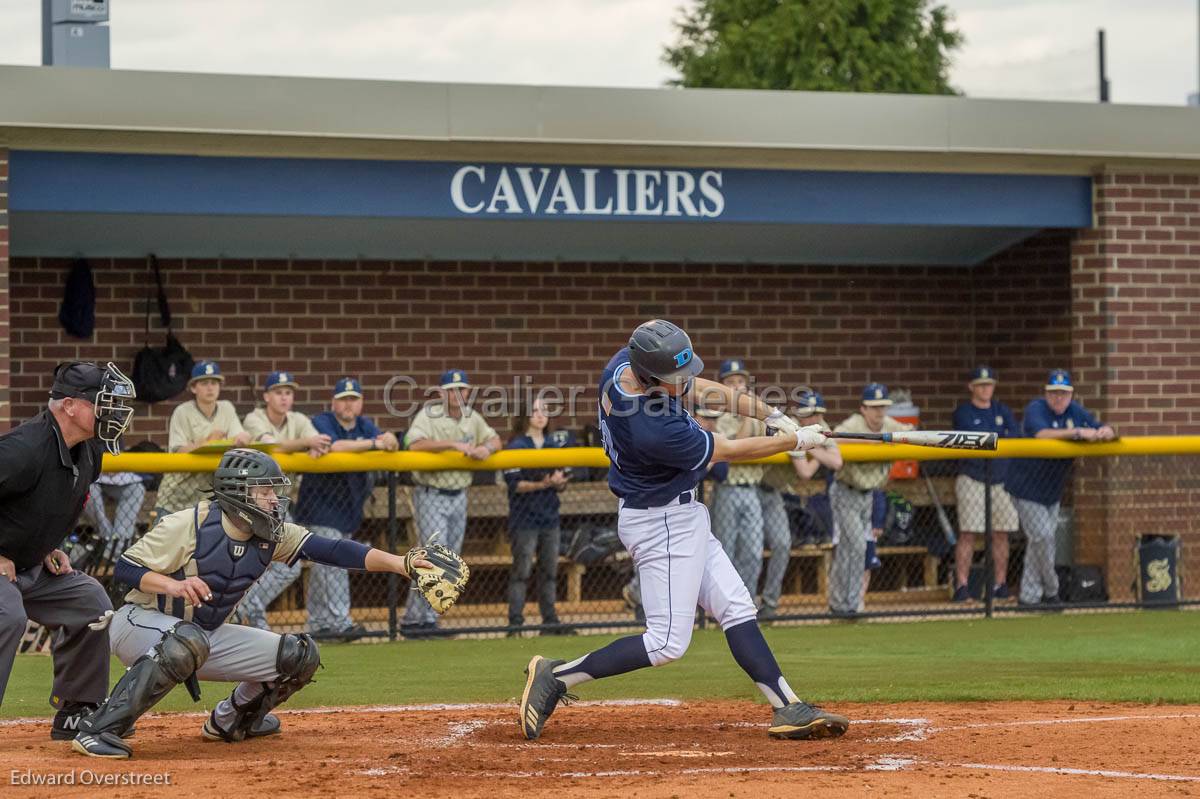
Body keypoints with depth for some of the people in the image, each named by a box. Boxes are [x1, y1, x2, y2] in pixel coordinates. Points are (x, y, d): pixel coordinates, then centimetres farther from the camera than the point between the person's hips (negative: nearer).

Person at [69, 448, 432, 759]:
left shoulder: (272, 535, -5)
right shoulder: (188, 525, -22)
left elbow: (332, 550, -14)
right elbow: (123, 568, -18)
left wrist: (396, 563, -27)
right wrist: (173, 585, -36)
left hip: (206, 635, 7)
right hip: (140, 623, -7)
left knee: (300, 655, 0)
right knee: (188, 642, -42)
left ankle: (230, 721, 23)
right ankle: (99, 730, -37)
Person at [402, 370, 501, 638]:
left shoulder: (472, 418, 10)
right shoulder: (428, 416, -11)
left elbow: (495, 439, 14)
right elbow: (415, 444, -28)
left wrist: (487, 448, -10)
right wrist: (453, 444, -31)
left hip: (459, 496, 7)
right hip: (430, 494, -7)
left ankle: (428, 619, 16)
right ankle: (413, 621, -11)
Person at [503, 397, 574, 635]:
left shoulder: (555, 442, 12)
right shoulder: (516, 446, -5)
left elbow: (562, 484, 15)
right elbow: (514, 484, -12)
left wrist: (559, 482, -8)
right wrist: (542, 485, -23)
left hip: (550, 517, 6)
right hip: (524, 518, -6)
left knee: (550, 570, 9)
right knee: (522, 570, -6)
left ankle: (550, 621, 14)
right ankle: (515, 621, -4)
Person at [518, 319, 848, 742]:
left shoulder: (623, 363, -9)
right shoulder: (656, 431, -34)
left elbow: (701, 388, 6)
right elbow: (729, 450, -18)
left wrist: (773, 416, 0)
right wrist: (798, 441, -3)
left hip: (678, 516, 10)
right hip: (664, 524, -10)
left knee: (736, 608, 8)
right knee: (668, 643, -6)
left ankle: (787, 708, 7)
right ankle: (556, 676, -1)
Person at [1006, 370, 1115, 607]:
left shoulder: (1075, 411, 1)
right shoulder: (1035, 409, -18)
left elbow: (1104, 429, -3)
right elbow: (1041, 434, -38)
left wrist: (1104, 432, -29)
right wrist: (1077, 433, -46)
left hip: (1053, 489, 7)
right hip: (1027, 487, -7)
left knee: (1040, 540, 10)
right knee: (1042, 536, -11)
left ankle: (1029, 596, 17)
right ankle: (1050, 591, 5)